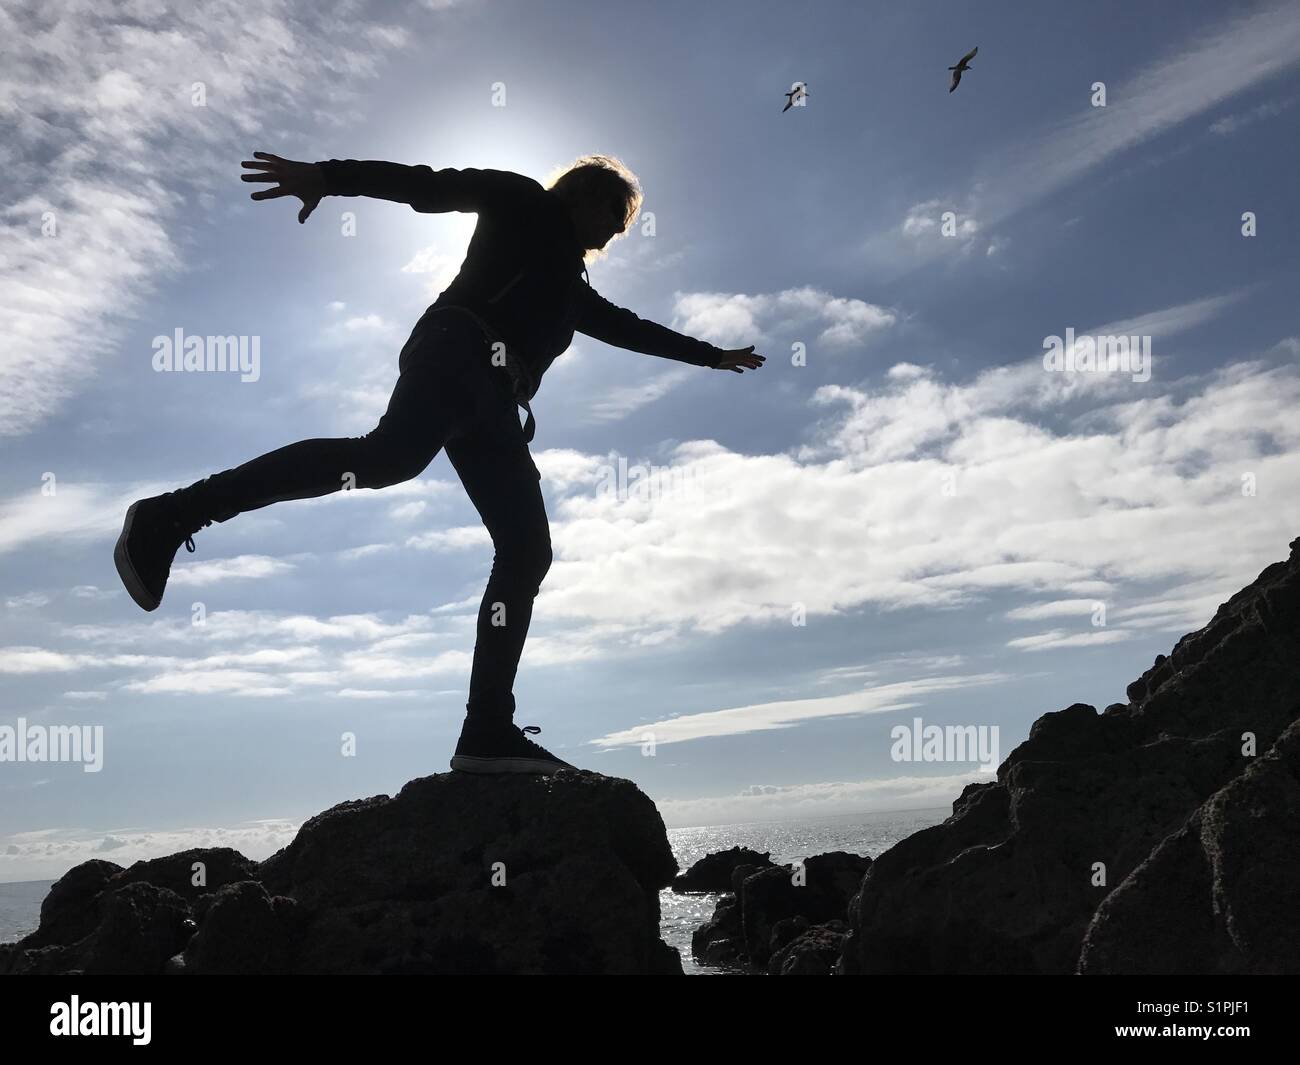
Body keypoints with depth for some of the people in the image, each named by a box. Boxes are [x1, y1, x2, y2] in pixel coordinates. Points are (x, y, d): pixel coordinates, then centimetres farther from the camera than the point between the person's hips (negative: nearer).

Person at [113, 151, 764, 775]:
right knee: (393, 454, -37)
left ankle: (489, 730, -11)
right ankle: (171, 518, -35)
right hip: (461, 351, -8)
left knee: (526, 551, -6)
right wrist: (329, 177, -11)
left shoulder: (569, 285, 40)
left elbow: (627, 327, 50)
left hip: (490, 399, 8)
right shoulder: (526, 206, 19)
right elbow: (434, 186, 6)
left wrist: (712, 356, 58)